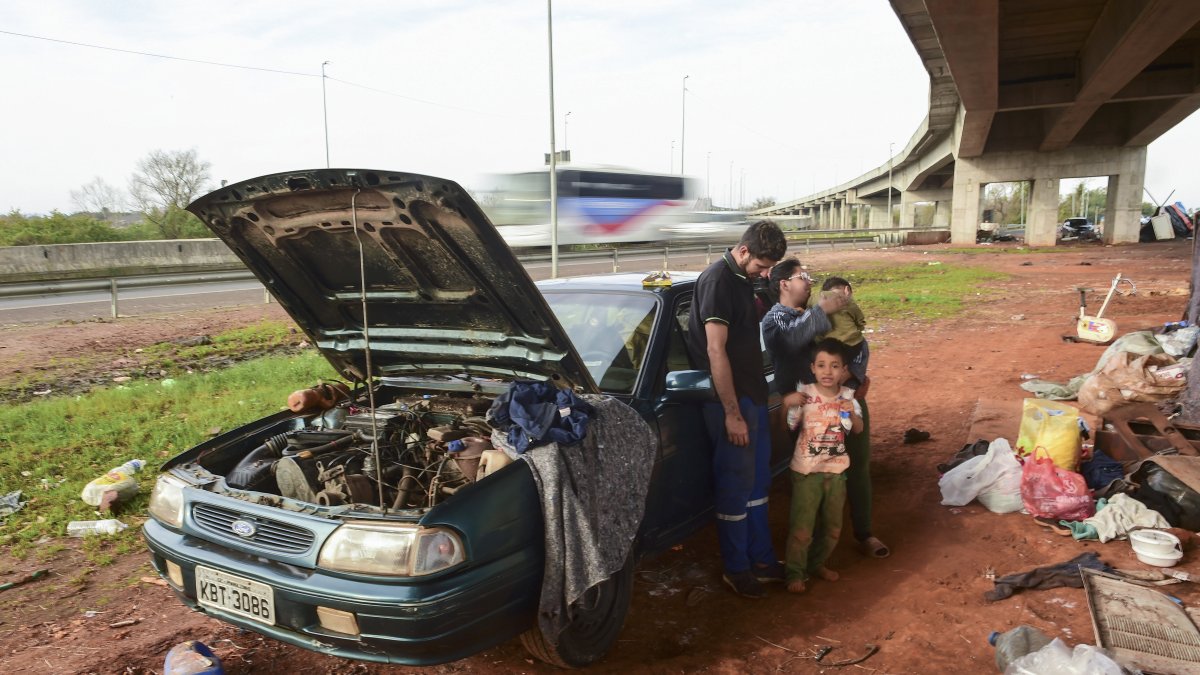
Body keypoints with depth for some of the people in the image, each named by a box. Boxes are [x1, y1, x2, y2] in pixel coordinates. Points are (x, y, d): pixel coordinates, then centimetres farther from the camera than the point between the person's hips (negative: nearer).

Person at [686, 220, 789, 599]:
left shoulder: (743, 279, 10)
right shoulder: (717, 280, -18)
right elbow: (715, 351, -22)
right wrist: (732, 412, -22)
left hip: (753, 394, 9)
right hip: (730, 400, -9)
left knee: (757, 480, 16)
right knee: (736, 484, 1)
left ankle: (761, 557, 29)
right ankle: (736, 568, 16)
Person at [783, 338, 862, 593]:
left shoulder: (847, 396, -2)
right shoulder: (804, 395, -13)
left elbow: (858, 429, 6)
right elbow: (786, 427, -13)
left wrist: (852, 412, -14)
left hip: (836, 470, 5)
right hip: (807, 471, -4)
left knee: (832, 526, 17)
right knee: (802, 528, -2)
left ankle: (817, 563, 38)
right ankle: (795, 573, 16)